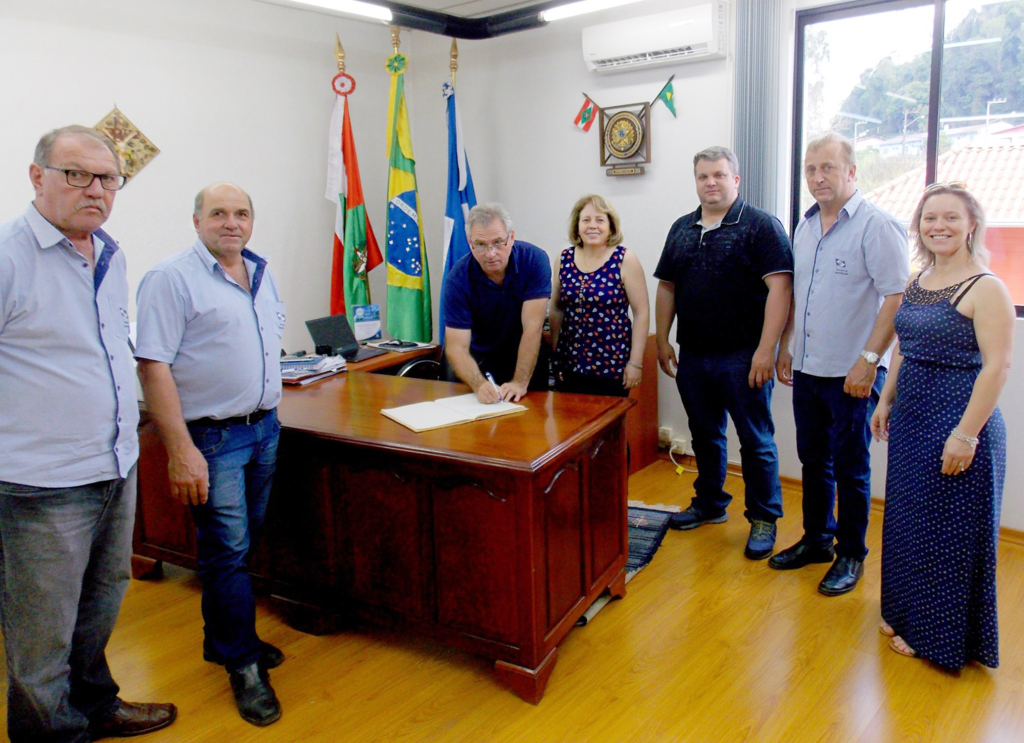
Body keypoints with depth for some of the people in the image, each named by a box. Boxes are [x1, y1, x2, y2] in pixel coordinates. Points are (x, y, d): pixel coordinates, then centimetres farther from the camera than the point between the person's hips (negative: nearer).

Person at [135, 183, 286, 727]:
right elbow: (153, 366, -17)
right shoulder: (172, 278, -11)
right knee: (228, 550, 0)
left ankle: (224, 639, 34)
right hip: (212, 437, -7)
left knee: (241, 544, 16)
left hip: (265, 427, 7)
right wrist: (180, 450, -21)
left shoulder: (261, 273, 11)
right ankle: (244, 666, 15)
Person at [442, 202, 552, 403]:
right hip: (480, 365, 1)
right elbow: (456, 347, -21)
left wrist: (520, 383, -29)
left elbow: (533, 327, -21)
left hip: (527, 363, 0)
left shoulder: (534, 260, -17)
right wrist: (479, 385, -38)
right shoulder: (459, 277, -17)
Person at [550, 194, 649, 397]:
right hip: (569, 365, 3)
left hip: (611, 367, -3)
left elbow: (642, 313, -7)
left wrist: (635, 363, -9)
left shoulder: (625, 260, -6)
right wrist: (554, 354, 10)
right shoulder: (565, 259, 4)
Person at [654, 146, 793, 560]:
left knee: (756, 440, 4)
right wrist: (663, 340, 10)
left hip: (743, 355, -5)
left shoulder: (761, 225, -7)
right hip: (693, 355, 6)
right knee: (704, 434, 17)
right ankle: (709, 504, 33)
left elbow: (779, 286, -14)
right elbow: (666, 287, 16)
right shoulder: (682, 229, 12)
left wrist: (766, 349, -20)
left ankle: (764, 518, 17)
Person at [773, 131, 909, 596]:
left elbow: (897, 297, -17)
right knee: (813, 459, 16)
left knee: (850, 467, 5)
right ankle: (817, 539, 32)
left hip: (852, 374, -7)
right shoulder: (805, 226, 11)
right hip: (807, 368, 7)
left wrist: (868, 360, -21)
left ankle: (851, 555, 21)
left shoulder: (877, 226, -12)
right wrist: (786, 348, 16)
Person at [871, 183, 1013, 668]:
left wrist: (967, 433, -22)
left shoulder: (985, 289, -14)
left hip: (958, 425, -8)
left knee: (949, 531, 5)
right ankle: (907, 615, 35)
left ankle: (941, 635, 22)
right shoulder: (917, 284, 10)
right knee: (908, 521, 17)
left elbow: (997, 366, -19)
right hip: (911, 420, 8)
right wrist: (886, 401, 15)